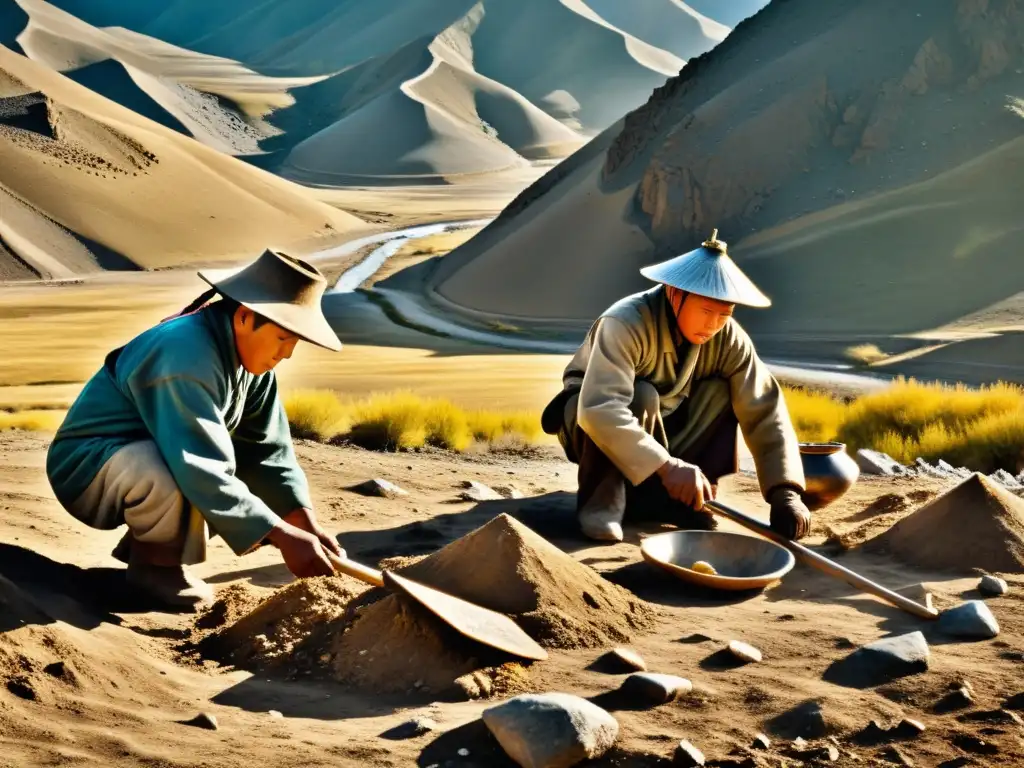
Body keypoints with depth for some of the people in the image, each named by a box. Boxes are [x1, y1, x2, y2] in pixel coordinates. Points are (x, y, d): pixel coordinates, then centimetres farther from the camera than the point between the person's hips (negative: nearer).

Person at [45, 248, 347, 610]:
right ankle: (153, 561, -7)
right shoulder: (187, 355, -31)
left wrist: (307, 524, -13)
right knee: (175, 472, -38)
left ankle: (143, 542, 9)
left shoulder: (249, 358, -4)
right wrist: (283, 537, -35)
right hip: (86, 470, -9)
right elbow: (203, 471, -36)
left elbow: (268, 450, -1)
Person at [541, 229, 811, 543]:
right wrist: (666, 466, -54)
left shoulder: (729, 339, -18)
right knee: (641, 396, -36)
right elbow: (599, 409, -47)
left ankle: (656, 495, -15)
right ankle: (601, 499, -20)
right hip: (590, 424, -5)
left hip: (658, 428, 5)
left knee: (721, 392, -19)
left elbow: (765, 411, -20)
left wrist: (785, 492, -32)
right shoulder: (626, 323, -34)